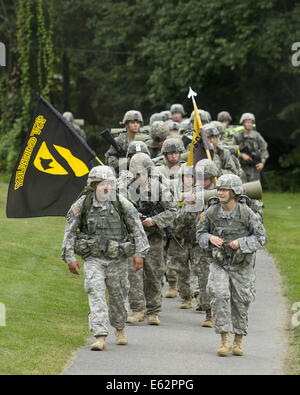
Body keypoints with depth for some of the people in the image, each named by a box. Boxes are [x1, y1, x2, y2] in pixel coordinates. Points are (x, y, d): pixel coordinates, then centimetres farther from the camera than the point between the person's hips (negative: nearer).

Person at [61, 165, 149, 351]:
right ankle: (100, 337, -23)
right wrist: (70, 257, -4)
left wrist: (139, 253, -7)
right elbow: (70, 231, -1)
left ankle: (120, 329, 40)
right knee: (96, 293, -16)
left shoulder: (121, 203, -8)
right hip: (93, 258, -1)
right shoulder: (82, 204, -8)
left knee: (118, 295, 12)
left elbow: (137, 228, -2)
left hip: (117, 259, 1)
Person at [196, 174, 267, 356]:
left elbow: (261, 238, -8)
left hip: (242, 266, -1)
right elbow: (200, 233, 6)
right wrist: (210, 238, -16)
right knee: (220, 295, -19)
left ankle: (238, 341, 24)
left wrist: (241, 242, -22)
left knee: (240, 303, 7)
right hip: (219, 264, 1)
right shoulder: (211, 213, -8)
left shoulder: (246, 213, -14)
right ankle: (225, 340, -13)